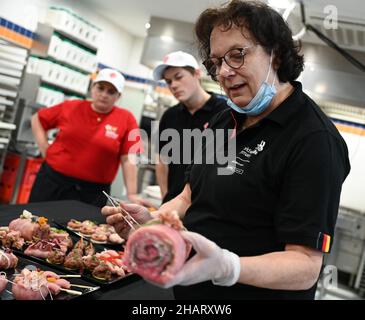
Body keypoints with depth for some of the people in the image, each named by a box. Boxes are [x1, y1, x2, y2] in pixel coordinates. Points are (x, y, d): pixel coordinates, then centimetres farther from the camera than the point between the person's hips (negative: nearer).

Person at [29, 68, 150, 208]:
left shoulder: (126, 119, -5)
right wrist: (45, 149, 2)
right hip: (53, 181, 2)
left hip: (94, 191, -2)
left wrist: (132, 194, -10)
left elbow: (128, 159, -6)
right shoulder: (71, 107, 1)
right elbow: (37, 119, 13)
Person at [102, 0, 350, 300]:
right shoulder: (224, 121, 4)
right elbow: (190, 197, 9)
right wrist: (152, 219, -10)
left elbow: (306, 266, -25)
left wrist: (224, 266, -40)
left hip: (254, 291, -7)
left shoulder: (314, 140, -21)